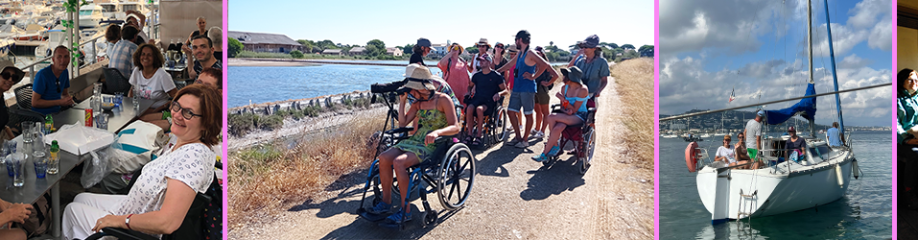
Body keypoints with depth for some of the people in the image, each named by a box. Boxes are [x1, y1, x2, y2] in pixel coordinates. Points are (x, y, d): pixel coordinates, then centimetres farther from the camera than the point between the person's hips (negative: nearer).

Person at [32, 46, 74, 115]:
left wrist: (69, 100, -5)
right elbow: (35, 103, -17)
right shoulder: (42, 75, -16)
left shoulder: (65, 72, 6)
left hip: (57, 112, 8)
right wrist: (60, 102, -22)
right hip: (41, 115, -8)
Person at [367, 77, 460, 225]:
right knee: (384, 158, -14)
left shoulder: (443, 100, -8)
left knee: (398, 162, -29)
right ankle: (386, 203, -2)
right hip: (414, 141, 7)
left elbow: (455, 127, -17)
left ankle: (405, 211, -22)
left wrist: (437, 132, -34)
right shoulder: (419, 102, 13)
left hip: (431, 145, -7)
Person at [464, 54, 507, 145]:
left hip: (489, 101, -3)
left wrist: (499, 93, -16)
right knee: (469, 108, -33)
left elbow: (505, 90, 5)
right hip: (477, 99, 4)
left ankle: (479, 135, -27)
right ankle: (469, 134, -27)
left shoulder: (496, 76, 5)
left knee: (479, 109, -38)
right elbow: (470, 86, 32)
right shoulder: (477, 75, 18)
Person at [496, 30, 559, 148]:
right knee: (511, 111, 8)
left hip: (527, 89, -9)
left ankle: (525, 140, 8)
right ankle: (518, 136, 18)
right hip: (517, 88, 9)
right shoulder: (520, 54, 15)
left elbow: (544, 65, -24)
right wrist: (496, 71, 33)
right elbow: (509, 65, 29)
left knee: (528, 114, 2)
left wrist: (533, 77, -17)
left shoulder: (530, 53, -13)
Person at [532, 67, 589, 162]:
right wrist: (566, 110, -13)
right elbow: (562, 107, 10)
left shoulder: (583, 90, -13)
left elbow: (574, 110, -16)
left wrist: (564, 99, -24)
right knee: (558, 128, -33)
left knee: (551, 117, -27)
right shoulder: (565, 88, 5)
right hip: (566, 115, 5)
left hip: (579, 117, -5)